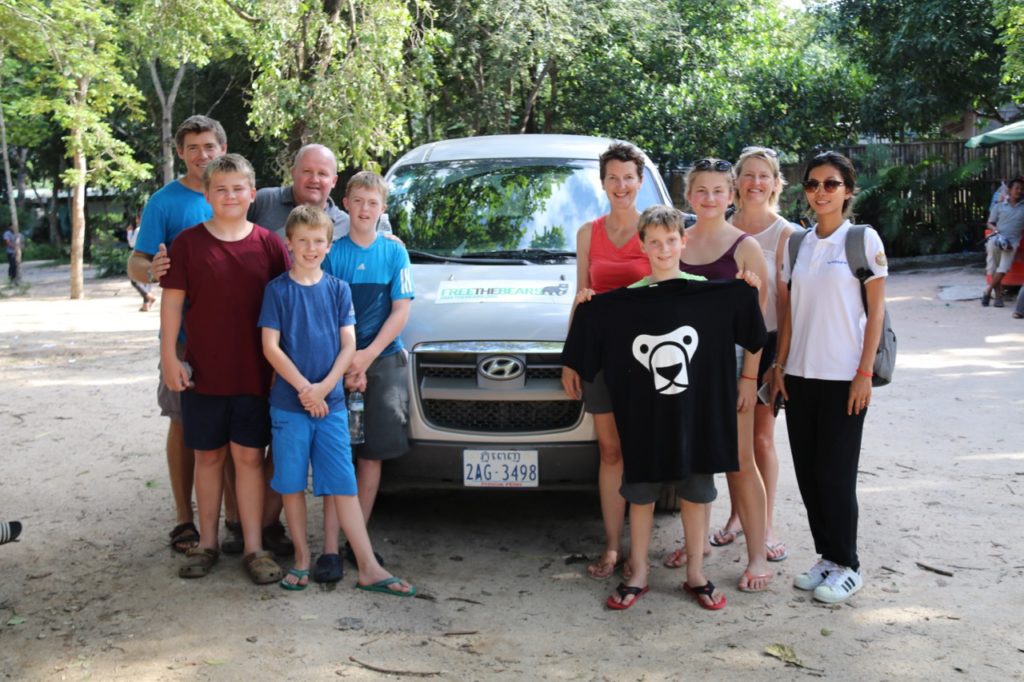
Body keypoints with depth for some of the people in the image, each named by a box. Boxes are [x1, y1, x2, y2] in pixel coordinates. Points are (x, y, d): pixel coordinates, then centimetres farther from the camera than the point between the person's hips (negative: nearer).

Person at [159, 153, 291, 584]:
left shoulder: (269, 244, 0)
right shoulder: (188, 242, 0)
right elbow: (172, 301, 1)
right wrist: (170, 356, -4)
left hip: (255, 372, 0)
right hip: (203, 371, 0)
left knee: (249, 456, 5)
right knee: (208, 456, 11)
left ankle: (254, 548, 12)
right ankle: (207, 544, 23)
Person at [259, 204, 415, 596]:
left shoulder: (339, 290, 6)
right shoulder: (278, 290, 0)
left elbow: (348, 345, 2)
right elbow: (270, 347, -6)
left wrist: (324, 387, -12)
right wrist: (304, 388, -14)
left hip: (331, 403, 1)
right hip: (289, 403, -1)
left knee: (343, 486, 2)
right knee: (292, 484, 7)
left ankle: (369, 569, 3)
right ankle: (301, 557, 22)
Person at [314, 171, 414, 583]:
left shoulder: (395, 252, 5)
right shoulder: (331, 253, 2)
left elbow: (401, 311, 0)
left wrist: (366, 357, -10)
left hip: (384, 362, 1)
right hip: (338, 363, -1)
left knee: (371, 455, 5)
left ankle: (358, 541, 15)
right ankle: (330, 548, -2)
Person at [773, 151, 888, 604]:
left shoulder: (864, 239, -4)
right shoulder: (798, 244, 9)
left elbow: (876, 311, -6)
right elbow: (789, 311, 11)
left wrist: (864, 374, -11)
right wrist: (780, 366, 5)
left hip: (843, 376, -5)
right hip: (800, 375, 5)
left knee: (835, 473, -1)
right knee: (808, 472, 8)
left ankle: (847, 566, 14)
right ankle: (827, 557, 22)